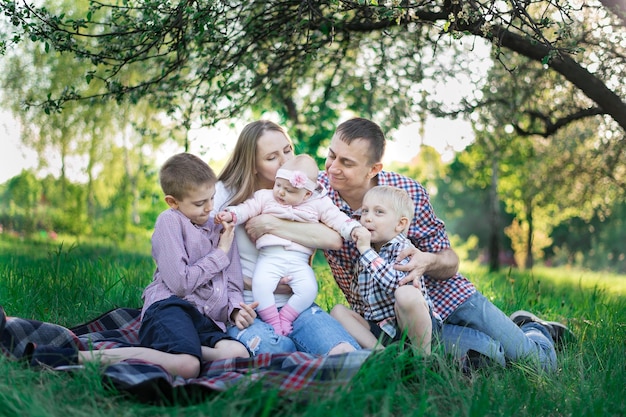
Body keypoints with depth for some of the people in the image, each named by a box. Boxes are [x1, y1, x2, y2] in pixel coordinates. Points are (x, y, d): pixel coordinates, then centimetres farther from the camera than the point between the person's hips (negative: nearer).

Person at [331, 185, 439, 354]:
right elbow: (364, 300, 23)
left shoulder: (403, 248, -10)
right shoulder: (365, 257, 11)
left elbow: (396, 283, -32)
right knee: (338, 311, -5)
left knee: (407, 293, -35)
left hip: (413, 327, -7)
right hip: (381, 330, 7)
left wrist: (366, 250, -27)